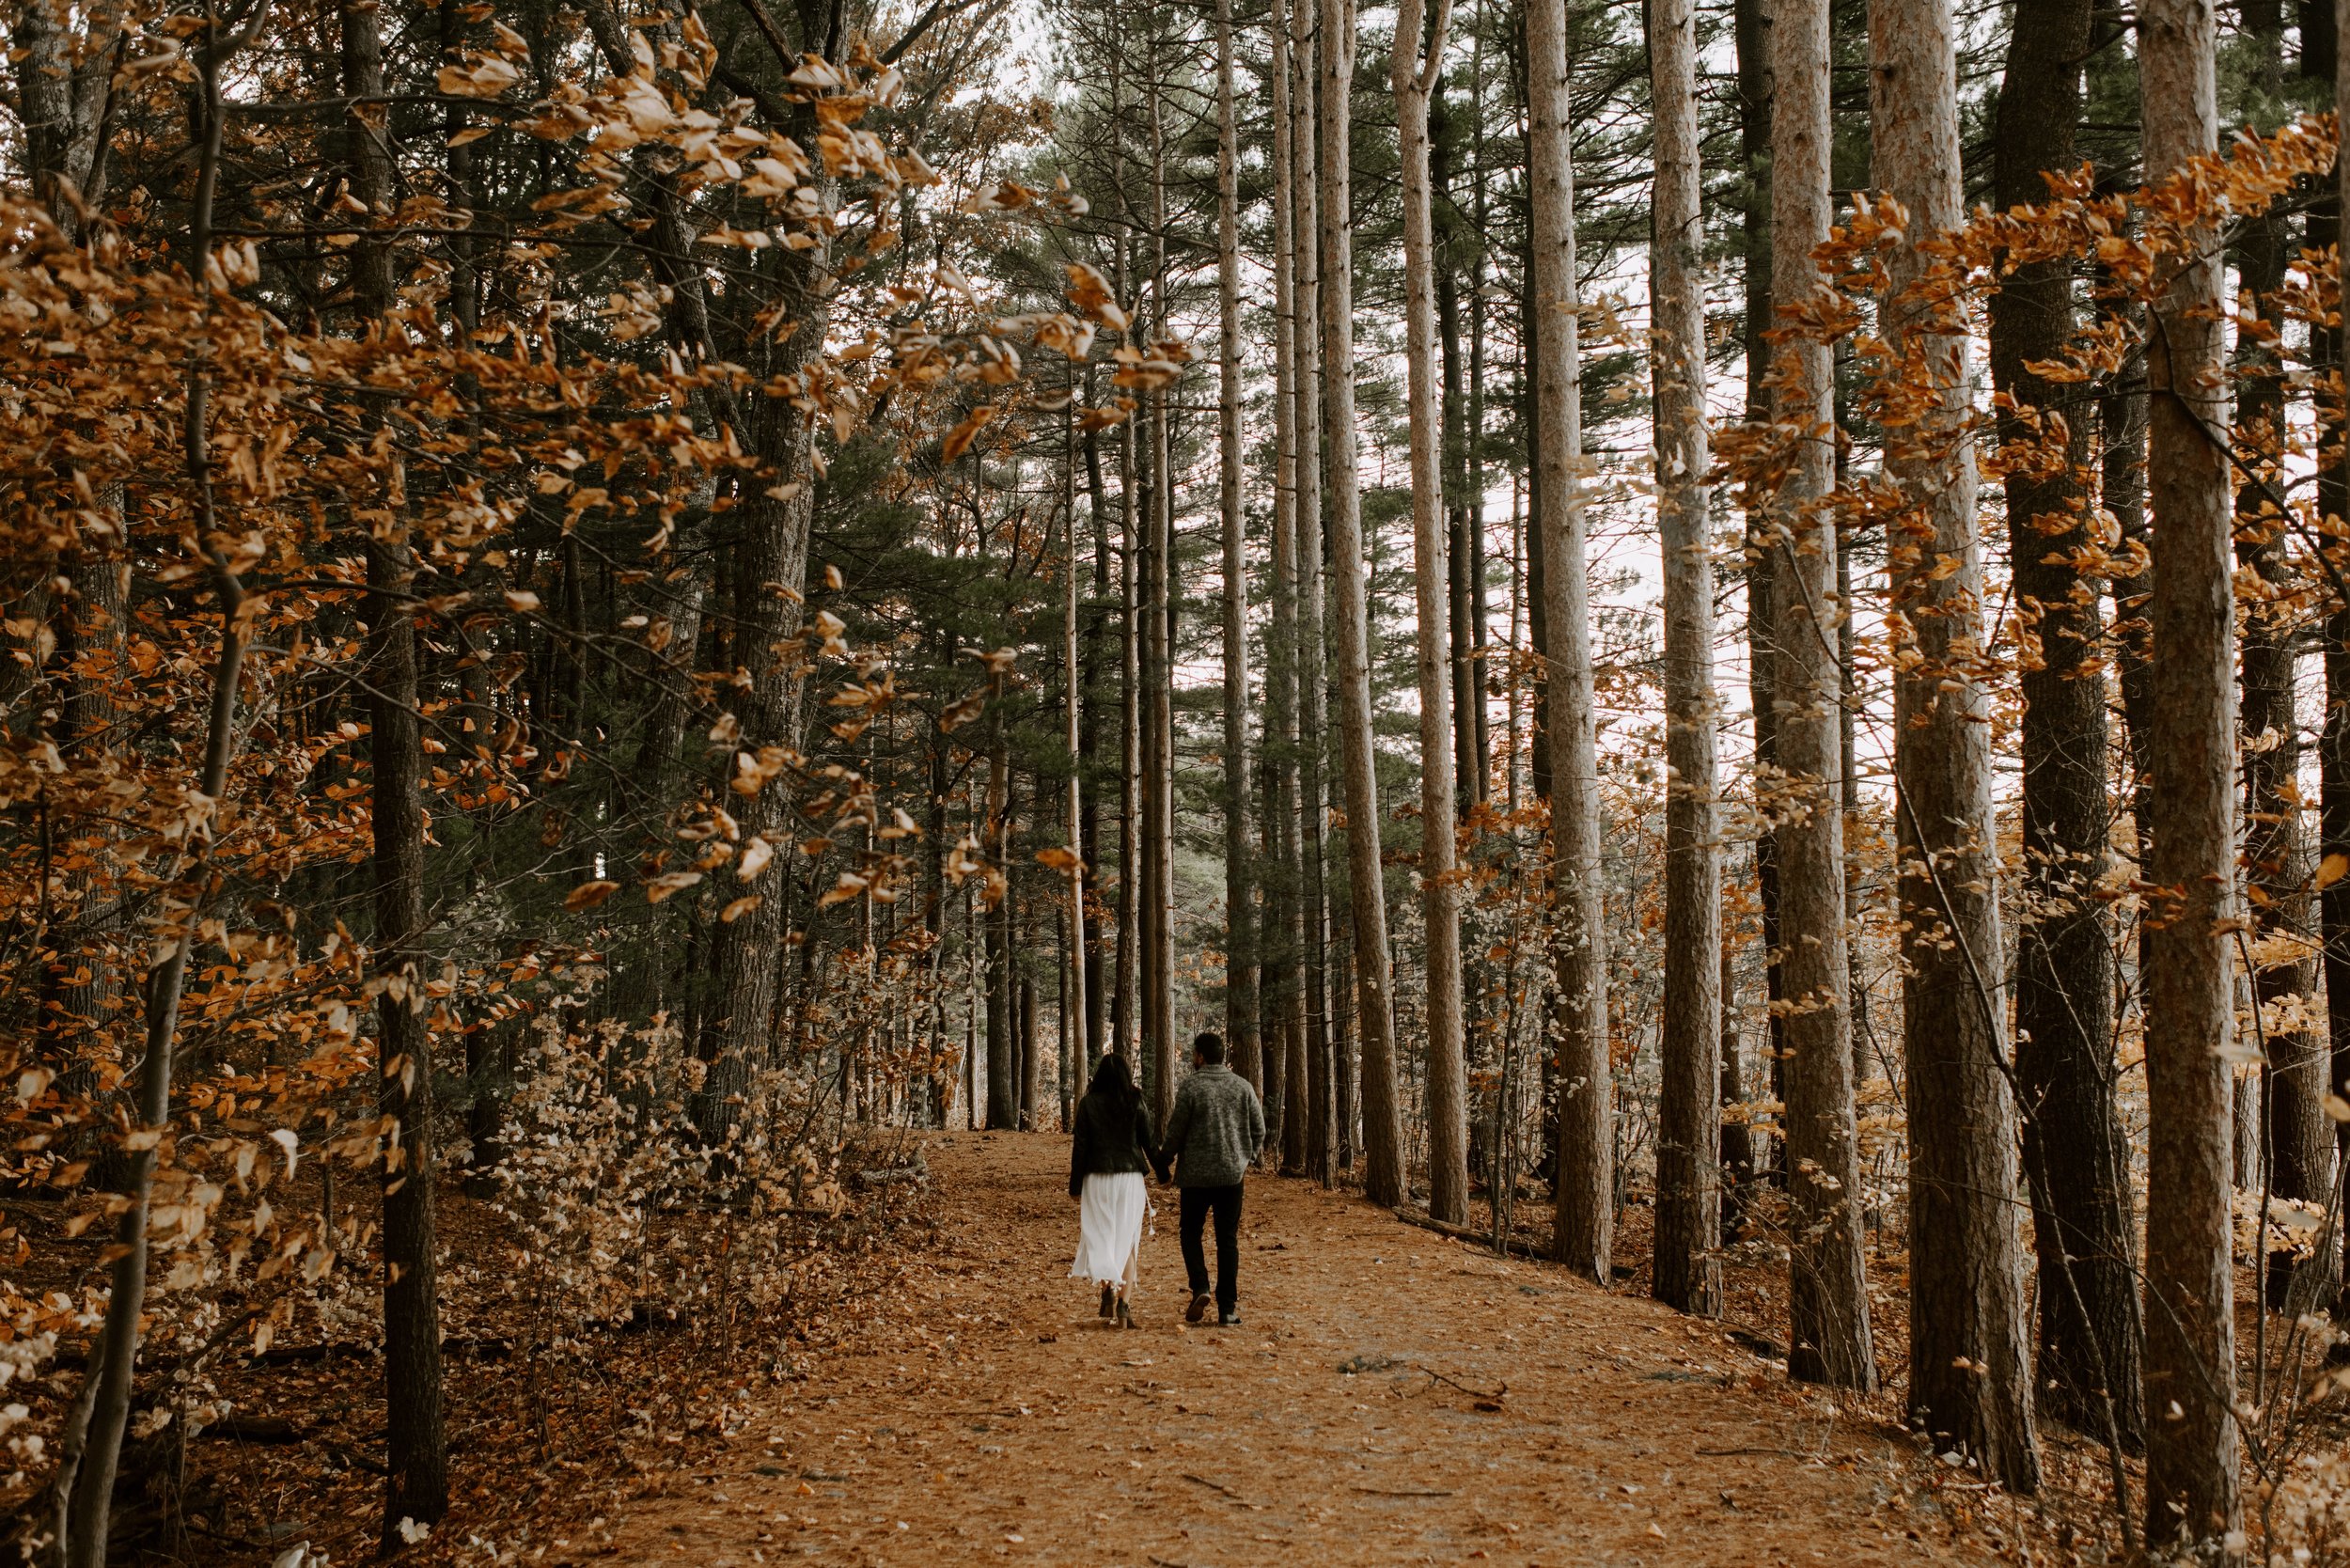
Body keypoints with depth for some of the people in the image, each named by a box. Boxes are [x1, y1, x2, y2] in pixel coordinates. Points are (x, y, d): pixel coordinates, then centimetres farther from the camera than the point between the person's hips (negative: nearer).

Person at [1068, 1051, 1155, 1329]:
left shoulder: (1088, 1103, -2)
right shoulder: (1135, 1103, -2)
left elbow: (1079, 1146, -2)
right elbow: (1148, 1141, 2)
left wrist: (1075, 1185, 5)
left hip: (1097, 1178, 0)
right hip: (1130, 1178, 0)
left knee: (1101, 1236, 13)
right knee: (1127, 1240, 5)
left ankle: (1106, 1283, -11)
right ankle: (1124, 1303, -5)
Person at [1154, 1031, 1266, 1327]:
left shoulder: (1190, 1087, -9)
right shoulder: (1242, 1086, 3)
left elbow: (1175, 1132, -7)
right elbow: (1259, 1129, 6)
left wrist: (1164, 1163, 8)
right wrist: (1248, 1158, 22)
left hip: (1196, 1174, -3)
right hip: (1232, 1173, 3)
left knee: (1191, 1232, 14)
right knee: (1228, 1240, 8)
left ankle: (1200, 1289, -6)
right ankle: (1227, 1309, 6)